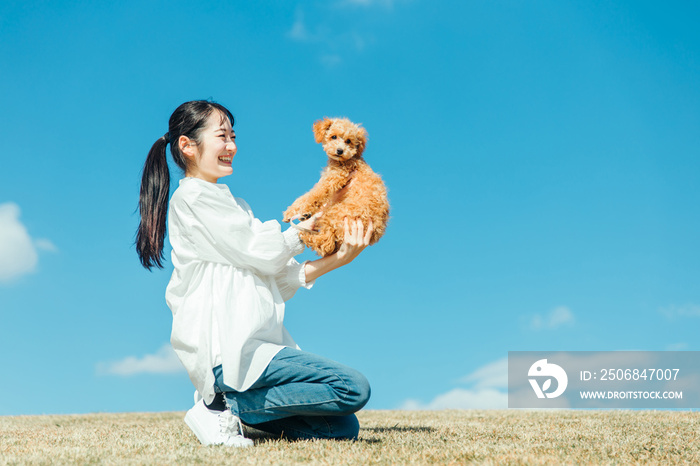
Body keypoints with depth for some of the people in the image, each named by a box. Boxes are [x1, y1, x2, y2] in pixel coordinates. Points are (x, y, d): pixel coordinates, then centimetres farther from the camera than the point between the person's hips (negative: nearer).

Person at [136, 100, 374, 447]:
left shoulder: (225, 201, 24)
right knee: (354, 388, -19)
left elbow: (277, 280, 17)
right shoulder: (193, 197, -4)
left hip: (250, 346, 9)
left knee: (344, 428, 1)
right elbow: (263, 255, -7)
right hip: (228, 350, -9)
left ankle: (228, 402, 4)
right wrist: (307, 226, 10)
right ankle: (227, 406, -10)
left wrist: (336, 260, 4)